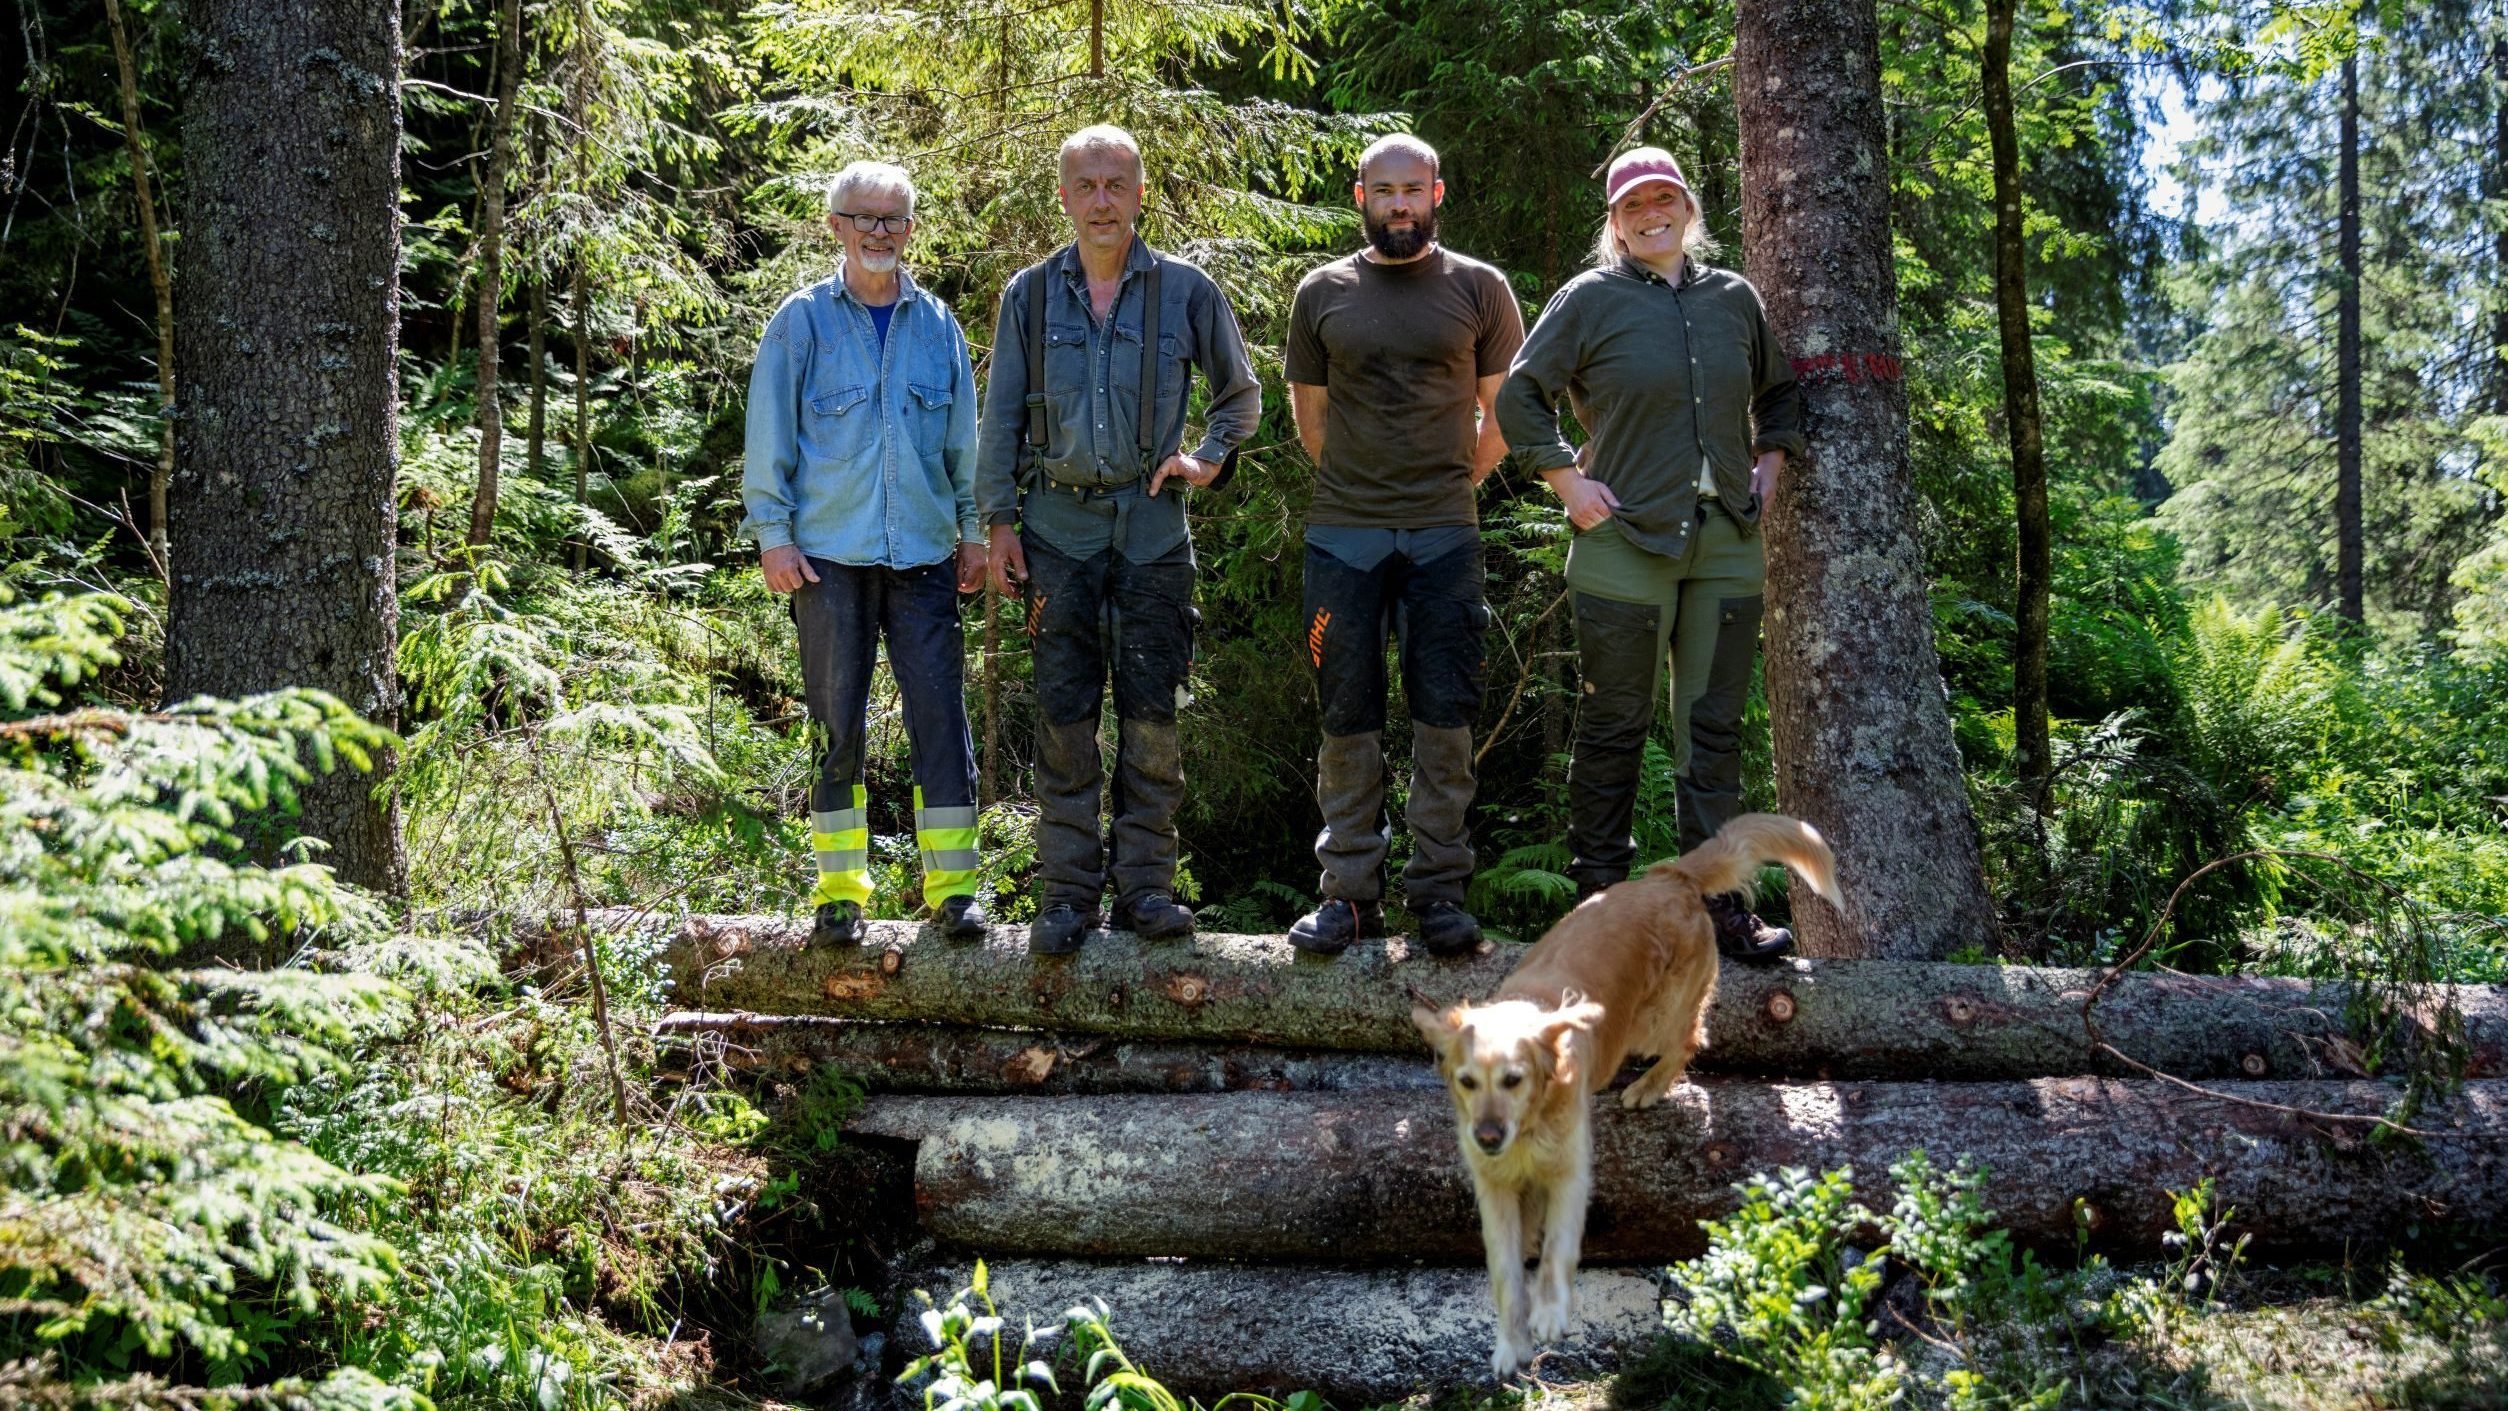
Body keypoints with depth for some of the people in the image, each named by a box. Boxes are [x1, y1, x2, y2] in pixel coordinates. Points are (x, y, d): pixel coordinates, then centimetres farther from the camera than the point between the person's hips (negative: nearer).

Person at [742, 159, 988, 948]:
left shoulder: (936, 325, 12)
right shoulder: (803, 321, 5)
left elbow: (964, 438, 16)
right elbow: (770, 434, 4)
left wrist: (974, 530, 11)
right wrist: (773, 533, -2)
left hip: (923, 555, 2)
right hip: (829, 555, -2)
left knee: (940, 714, -3)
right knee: (835, 723, 2)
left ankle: (953, 888, 2)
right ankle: (838, 892, 9)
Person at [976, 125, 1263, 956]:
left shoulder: (1185, 292, 4)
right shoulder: (1031, 295, 6)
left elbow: (1241, 393, 18)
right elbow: (1001, 416, 9)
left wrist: (1209, 460, 3)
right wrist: (998, 523, 3)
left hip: (1152, 524, 0)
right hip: (1058, 524, 0)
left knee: (1152, 713, 0)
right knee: (1064, 713, 0)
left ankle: (1146, 885, 7)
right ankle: (1067, 893, 5)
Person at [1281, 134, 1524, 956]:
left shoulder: (1478, 289, 6)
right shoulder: (1323, 294, 8)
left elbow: (1503, 410, 12)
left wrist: (1453, 484, 10)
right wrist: (1357, 485, 12)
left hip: (1445, 534, 0)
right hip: (1343, 535, 1)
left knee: (1445, 715, 0)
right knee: (1347, 717, 2)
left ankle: (1439, 891, 7)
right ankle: (1350, 891, 9)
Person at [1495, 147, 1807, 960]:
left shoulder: (1735, 299, 12)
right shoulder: (1590, 300, 1)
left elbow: (1781, 394, 25)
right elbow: (1520, 396, 3)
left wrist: (1769, 467, 11)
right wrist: (1568, 481, -4)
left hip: (1727, 548, 4)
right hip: (1626, 545, -4)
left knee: (1714, 729, 5)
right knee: (1614, 728, 1)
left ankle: (1718, 901, 10)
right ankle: (1599, 895, 10)